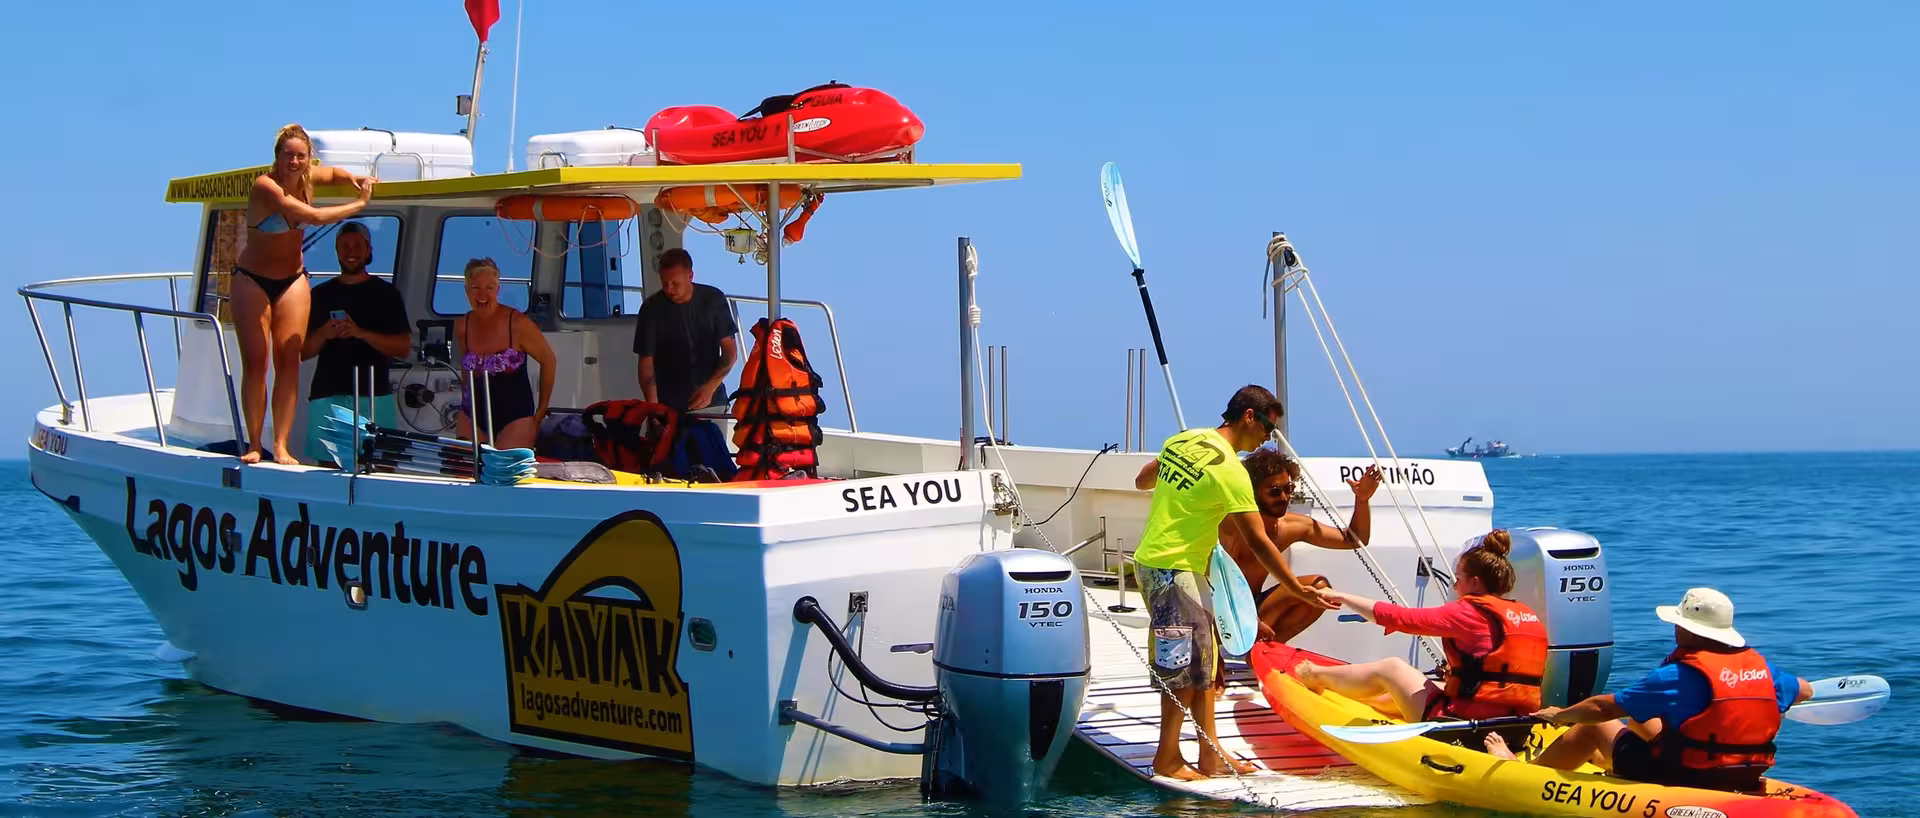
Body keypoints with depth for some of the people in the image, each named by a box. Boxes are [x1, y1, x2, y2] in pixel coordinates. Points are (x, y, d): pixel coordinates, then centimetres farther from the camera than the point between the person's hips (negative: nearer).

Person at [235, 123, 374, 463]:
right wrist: (360, 203, -21)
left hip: (292, 280, 5)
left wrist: (353, 179, -1)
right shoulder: (265, 186, -23)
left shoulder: (307, 177, -3)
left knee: (289, 361, -3)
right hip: (253, 279, -5)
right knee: (255, 363, -4)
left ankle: (281, 445, -3)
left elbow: (332, 173, 21)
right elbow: (314, 216, -29)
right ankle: (254, 445, 1)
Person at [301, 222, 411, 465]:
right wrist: (324, 334, -7)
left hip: (373, 394, -2)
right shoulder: (321, 295, 15)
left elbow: (403, 347, 0)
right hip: (327, 395, 2)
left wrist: (361, 333, -14)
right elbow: (301, 352, 14)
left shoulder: (387, 294, 9)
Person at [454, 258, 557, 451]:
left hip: (515, 415, -4)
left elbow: (548, 360, -3)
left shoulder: (517, 323, -14)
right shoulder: (462, 326, -2)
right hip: (474, 416, 4)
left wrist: (542, 410, 0)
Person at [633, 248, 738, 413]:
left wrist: (711, 387, -17)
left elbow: (729, 351, -2)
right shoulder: (652, 308, -7)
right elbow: (646, 362, -7)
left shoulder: (714, 299, -4)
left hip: (711, 401, 1)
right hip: (668, 406, -1)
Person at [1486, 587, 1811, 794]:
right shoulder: (1759, 665, -3)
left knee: (1595, 726, 13)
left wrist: (1560, 714, 1)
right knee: (1639, 718, 30)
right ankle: (1601, 757, 60)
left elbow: (1603, 707, -17)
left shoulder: (1678, 675, -22)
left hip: (1681, 778, -7)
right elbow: (1805, 691, 17)